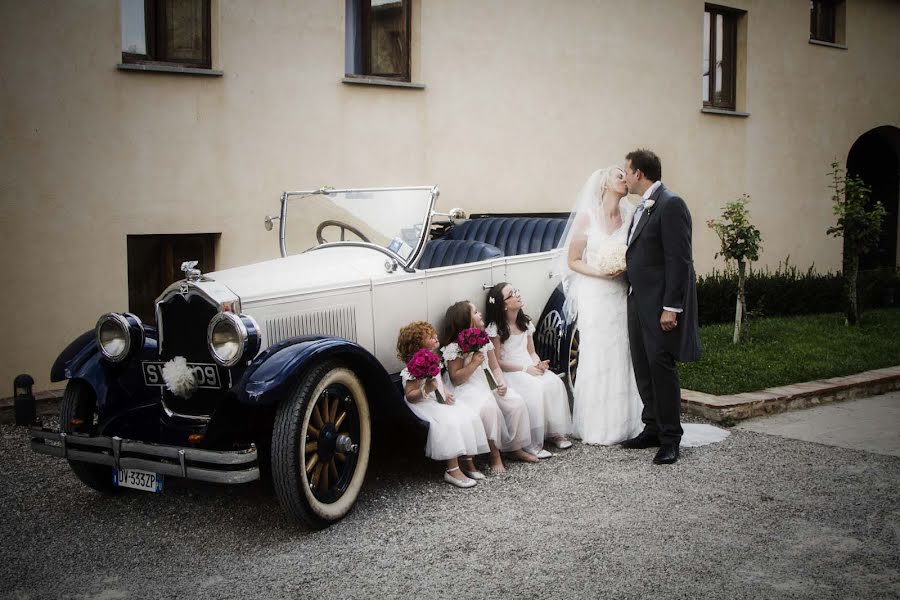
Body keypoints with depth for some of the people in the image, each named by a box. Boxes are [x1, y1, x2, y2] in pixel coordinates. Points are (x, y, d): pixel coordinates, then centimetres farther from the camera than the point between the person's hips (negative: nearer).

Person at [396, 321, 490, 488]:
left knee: (469, 417, -9)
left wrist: (446, 394, 5)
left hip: (439, 402, 9)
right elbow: (409, 396, -18)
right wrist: (426, 389, -33)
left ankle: (467, 461, -3)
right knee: (450, 423, -31)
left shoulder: (432, 361, 10)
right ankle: (452, 471, -29)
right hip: (424, 406, -9)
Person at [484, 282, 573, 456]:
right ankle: (532, 443, -25)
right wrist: (525, 369, -17)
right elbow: (497, 361, -10)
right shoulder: (495, 329, -9)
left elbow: (531, 352, 15)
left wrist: (538, 363, -9)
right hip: (509, 372, -6)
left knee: (555, 383, -22)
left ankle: (555, 432, -11)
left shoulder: (526, 322, 11)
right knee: (535, 389, -33)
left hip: (530, 367, 6)